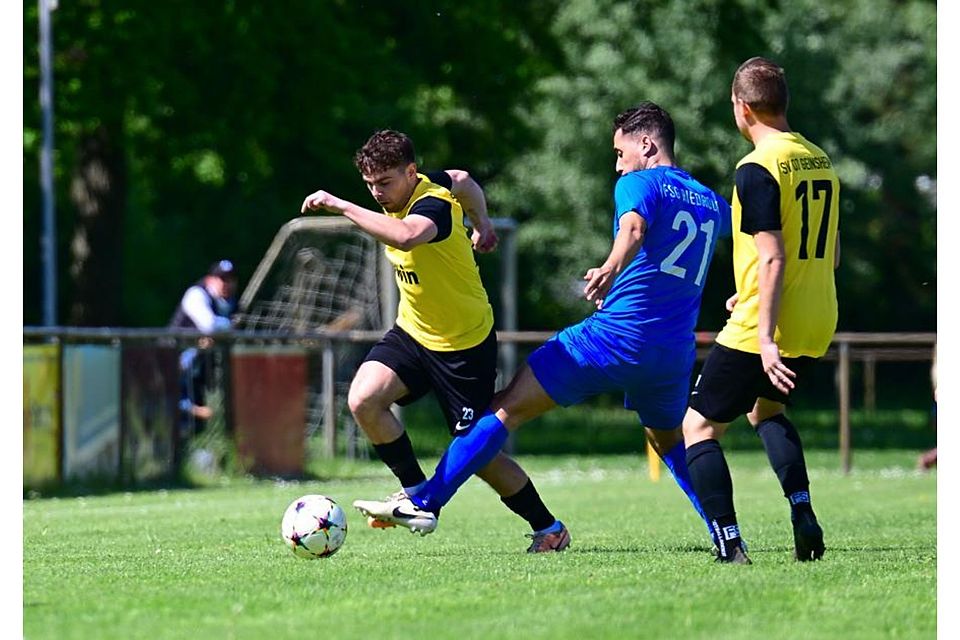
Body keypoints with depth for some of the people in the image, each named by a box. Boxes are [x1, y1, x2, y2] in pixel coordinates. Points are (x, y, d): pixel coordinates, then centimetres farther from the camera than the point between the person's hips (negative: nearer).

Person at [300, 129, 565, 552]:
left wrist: (339, 206, -48)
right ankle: (416, 493, -2)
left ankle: (548, 528, 20)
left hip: (466, 345, -8)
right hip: (412, 332, 8)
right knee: (363, 399, -18)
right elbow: (463, 180, 19)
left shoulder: (432, 204, -27)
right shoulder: (403, 192, -2)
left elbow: (405, 236, -52)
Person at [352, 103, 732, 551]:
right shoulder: (710, 202, 17)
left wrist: (610, 270, -45)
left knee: (508, 408, -2)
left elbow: (633, 229, -25)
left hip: (616, 335, -6)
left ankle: (425, 502, -7)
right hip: (675, 352, 6)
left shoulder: (638, 184, -3)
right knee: (672, 444, 28)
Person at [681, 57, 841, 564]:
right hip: (818, 325, 8)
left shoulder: (758, 169, -15)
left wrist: (765, 338, -23)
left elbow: (773, 259, -22)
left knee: (700, 425, 5)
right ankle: (803, 514, 10)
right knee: (765, 409, 31)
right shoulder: (820, 160, 10)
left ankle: (729, 546, -7)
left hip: (761, 330, -8)